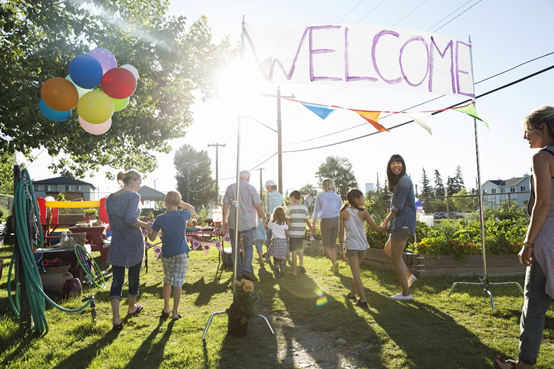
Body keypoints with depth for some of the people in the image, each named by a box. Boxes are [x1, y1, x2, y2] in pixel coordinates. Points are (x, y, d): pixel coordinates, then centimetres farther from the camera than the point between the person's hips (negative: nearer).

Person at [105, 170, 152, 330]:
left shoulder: (110, 198, 8)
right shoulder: (133, 196, -12)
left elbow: (112, 221, 13)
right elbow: (130, 219, -24)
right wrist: (145, 225, -11)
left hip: (117, 242, 4)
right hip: (134, 240, -4)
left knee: (117, 278, 2)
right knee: (134, 276, 16)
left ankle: (116, 318, -7)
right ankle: (132, 307, 34)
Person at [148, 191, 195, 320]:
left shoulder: (160, 219, -9)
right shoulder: (183, 215, -7)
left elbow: (152, 237, -2)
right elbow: (192, 208, 17)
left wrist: (147, 232, 18)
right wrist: (180, 202, 11)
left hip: (167, 254, 1)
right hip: (181, 253, -1)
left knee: (167, 281, 19)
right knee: (178, 283, 4)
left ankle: (166, 309, 28)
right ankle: (175, 312, 8)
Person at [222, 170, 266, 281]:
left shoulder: (230, 188, 3)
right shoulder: (251, 188, -4)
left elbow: (225, 205, 1)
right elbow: (258, 206, -6)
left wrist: (224, 220, 8)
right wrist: (264, 217, 8)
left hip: (233, 222, 2)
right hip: (248, 222, -2)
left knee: (235, 247, 12)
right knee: (248, 247, 6)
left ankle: (238, 271, 16)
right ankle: (246, 269, -9)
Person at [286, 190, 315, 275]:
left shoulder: (290, 207, -7)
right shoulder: (304, 207, 3)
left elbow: (288, 221, -8)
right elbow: (307, 220, 5)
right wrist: (311, 228, 22)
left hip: (292, 232, -3)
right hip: (301, 232, 3)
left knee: (294, 251, 3)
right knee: (300, 249, 22)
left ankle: (294, 271, 7)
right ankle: (301, 264, 7)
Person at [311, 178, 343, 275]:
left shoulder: (320, 196, -2)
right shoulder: (337, 197, 8)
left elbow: (316, 211, 2)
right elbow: (341, 211, 11)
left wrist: (313, 223, 14)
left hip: (326, 221, -4)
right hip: (336, 220, 4)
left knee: (326, 244, 4)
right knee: (333, 243, 14)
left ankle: (334, 262, -18)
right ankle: (333, 266, 16)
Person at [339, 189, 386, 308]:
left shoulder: (343, 213, -3)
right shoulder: (363, 212, -1)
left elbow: (341, 232, -2)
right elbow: (375, 227, -1)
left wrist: (342, 247, 5)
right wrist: (387, 230, 12)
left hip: (351, 246, -3)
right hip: (363, 245, 3)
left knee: (356, 273, -3)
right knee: (356, 270, 22)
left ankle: (363, 300, -10)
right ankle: (353, 293, 34)